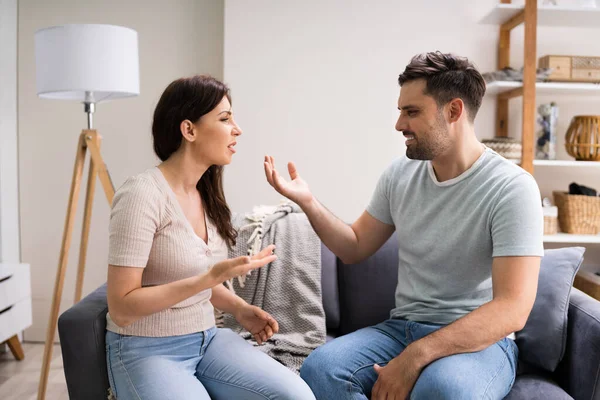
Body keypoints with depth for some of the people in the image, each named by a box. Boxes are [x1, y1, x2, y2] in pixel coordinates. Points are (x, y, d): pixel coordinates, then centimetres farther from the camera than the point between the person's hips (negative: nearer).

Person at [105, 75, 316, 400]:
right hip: (147, 350, -6)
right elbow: (121, 307, -19)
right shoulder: (142, 194, -18)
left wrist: (239, 308, 1)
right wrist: (212, 278, -26)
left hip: (206, 339, 6)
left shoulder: (207, 194, 6)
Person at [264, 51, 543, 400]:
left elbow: (512, 309, -21)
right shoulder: (400, 173, 3)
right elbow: (355, 248, 13)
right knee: (320, 368, -22)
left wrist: (415, 357, -28)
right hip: (402, 327, 5)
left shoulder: (511, 188, -14)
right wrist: (307, 202, -3)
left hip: (480, 339, -4)